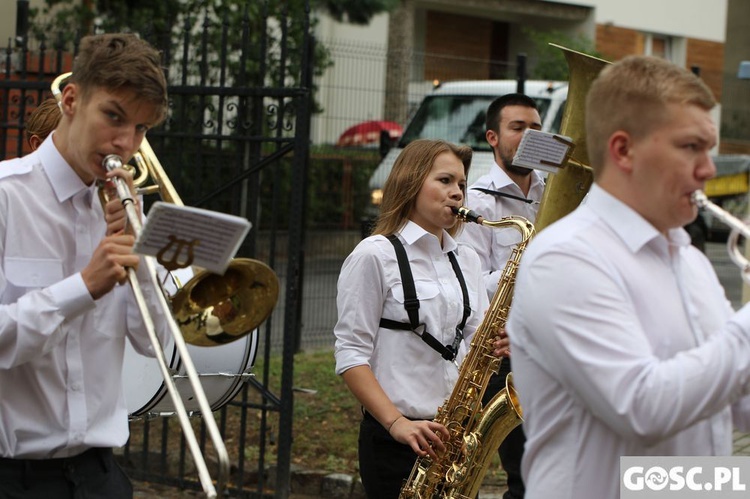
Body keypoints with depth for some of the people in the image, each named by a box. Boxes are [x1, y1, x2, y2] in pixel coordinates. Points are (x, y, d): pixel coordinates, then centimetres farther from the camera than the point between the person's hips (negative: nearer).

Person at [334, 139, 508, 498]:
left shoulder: (466, 260, 13)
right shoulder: (375, 255, -6)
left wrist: (494, 345, -8)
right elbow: (350, 354, -11)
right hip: (398, 439, -6)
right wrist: (396, 422, -21)